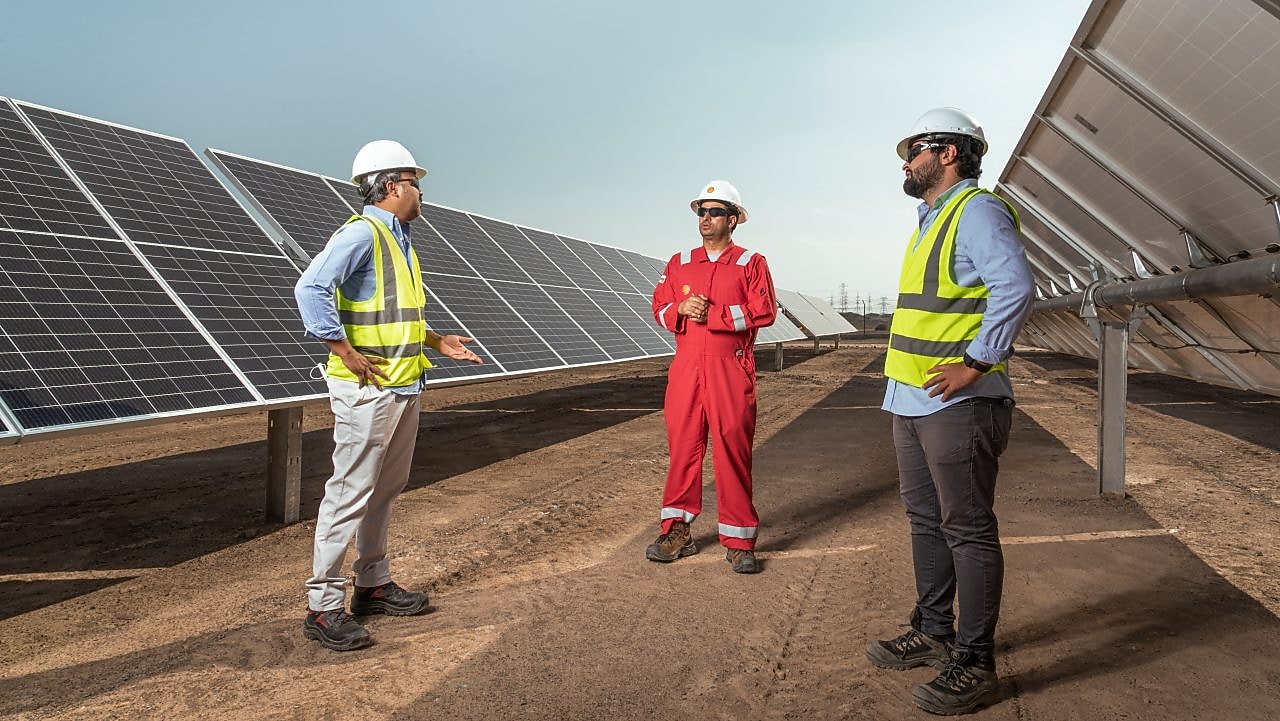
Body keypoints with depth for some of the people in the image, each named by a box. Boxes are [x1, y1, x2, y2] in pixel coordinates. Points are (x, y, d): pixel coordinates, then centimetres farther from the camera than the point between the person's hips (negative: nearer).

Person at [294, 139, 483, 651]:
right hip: (368, 389, -10)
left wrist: (437, 342, 17)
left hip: (404, 387, 10)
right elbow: (310, 289, -25)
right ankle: (323, 607, 3)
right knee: (350, 493, -6)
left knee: (386, 490, 16)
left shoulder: (398, 239, 17)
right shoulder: (362, 233, -13)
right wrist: (348, 354, -25)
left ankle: (373, 585, 29)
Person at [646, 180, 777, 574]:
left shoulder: (751, 263, 4)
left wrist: (712, 313, -13)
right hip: (685, 367, 4)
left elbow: (764, 312, -8)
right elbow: (659, 307, 13)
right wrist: (681, 309, -9)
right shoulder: (679, 263, 16)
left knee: (732, 451, -2)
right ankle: (677, 531, 16)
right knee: (682, 446, 5)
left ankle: (739, 541, 6)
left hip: (731, 369, -3)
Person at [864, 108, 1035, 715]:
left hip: (957, 403, -10)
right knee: (926, 520, 17)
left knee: (968, 529, -3)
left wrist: (976, 364, -23)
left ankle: (975, 664, 6)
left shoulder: (978, 211, -11)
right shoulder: (932, 220, 20)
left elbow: (1015, 288, -24)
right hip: (913, 402, 10)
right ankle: (933, 633, 31)